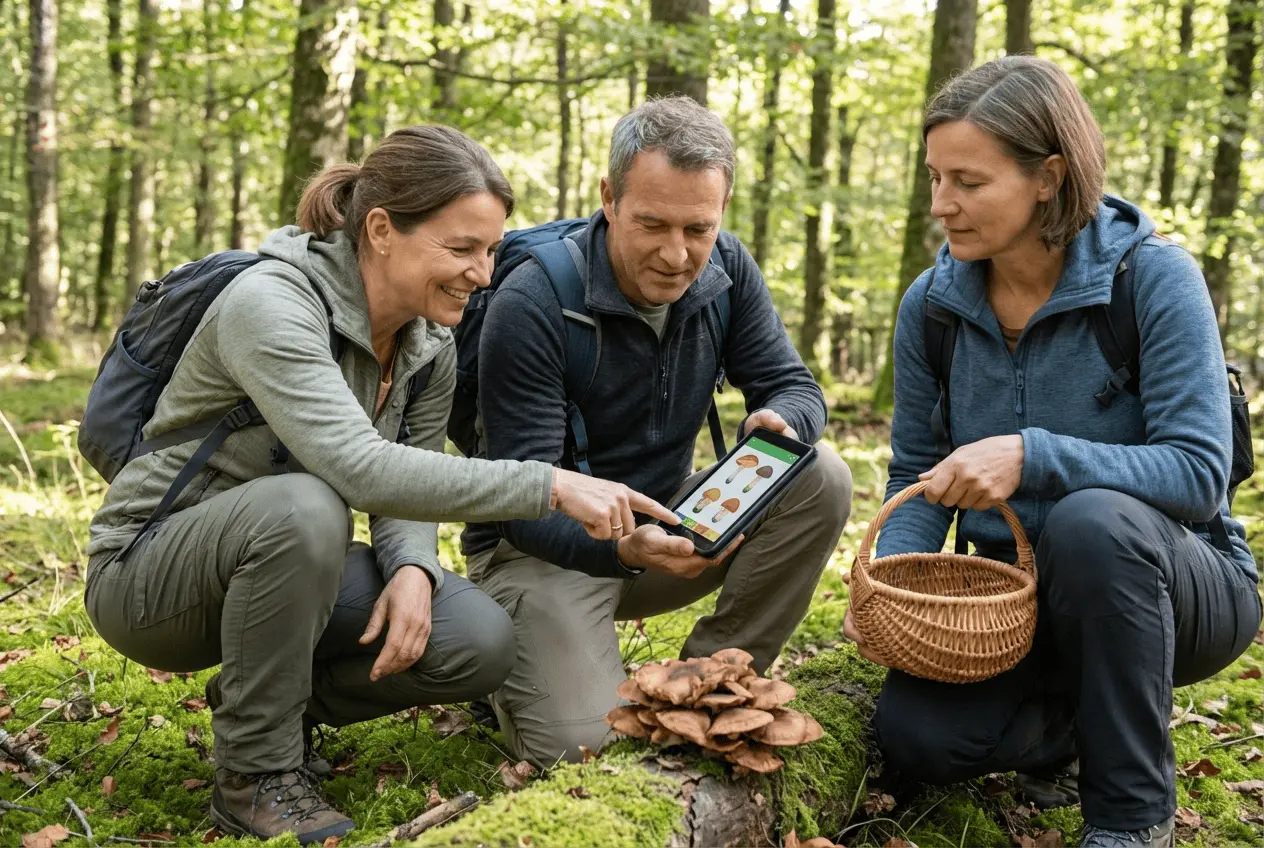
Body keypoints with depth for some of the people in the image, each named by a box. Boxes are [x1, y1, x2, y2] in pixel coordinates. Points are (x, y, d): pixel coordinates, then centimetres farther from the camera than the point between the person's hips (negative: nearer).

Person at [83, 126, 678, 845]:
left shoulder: (432, 346, -2)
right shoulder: (270, 304, -27)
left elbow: (406, 494, 1)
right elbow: (362, 470, -40)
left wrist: (413, 568, -23)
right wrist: (550, 486, -40)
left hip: (285, 560, 6)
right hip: (149, 572, -6)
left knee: (481, 643, -15)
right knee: (303, 507, -39)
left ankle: (262, 698, 9)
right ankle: (256, 773, -17)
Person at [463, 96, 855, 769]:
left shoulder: (725, 272, -5)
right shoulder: (530, 304, -23)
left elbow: (794, 385, -2)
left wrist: (780, 423, -29)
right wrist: (624, 547, -45)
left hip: (671, 518, 6)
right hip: (548, 545, -5)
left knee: (821, 480, -17)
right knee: (582, 749, -23)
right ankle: (511, 662, 12)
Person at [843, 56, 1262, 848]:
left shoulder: (1154, 277, -18)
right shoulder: (932, 304, -4)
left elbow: (1198, 472, -23)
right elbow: (916, 476, 3)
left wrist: (1032, 456, -36)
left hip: (1177, 583, -3)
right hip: (1024, 598, 4)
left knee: (1091, 519, -38)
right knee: (916, 732, -22)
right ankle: (1077, 719, 13)